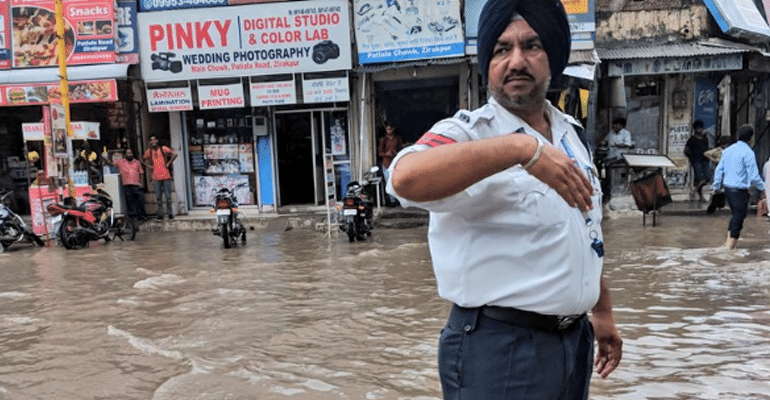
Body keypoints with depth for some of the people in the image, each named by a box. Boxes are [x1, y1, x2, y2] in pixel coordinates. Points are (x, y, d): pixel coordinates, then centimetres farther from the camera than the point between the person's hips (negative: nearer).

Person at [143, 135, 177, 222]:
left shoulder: (163, 149, 0)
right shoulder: (149, 151, 10)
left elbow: (174, 154, -7)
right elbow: (145, 161, 23)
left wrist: (168, 163, -8)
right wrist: (150, 166, 6)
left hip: (166, 176, -2)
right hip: (156, 178, 3)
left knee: (168, 197, -1)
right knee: (158, 198, 3)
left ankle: (170, 214, 7)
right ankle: (160, 215, 9)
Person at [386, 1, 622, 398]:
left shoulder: (571, 133, 10)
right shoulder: (469, 132, -13)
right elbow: (407, 179, -35)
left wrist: (603, 313, 24)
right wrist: (521, 149, -38)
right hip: (499, 349, -7)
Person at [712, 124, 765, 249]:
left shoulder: (728, 150, 7)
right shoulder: (748, 153, -14)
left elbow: (719, 170, 12)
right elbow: (754, 176, -14)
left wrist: (716, 186, 21)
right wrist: (762, 187, 3)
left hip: (728, 188, 7)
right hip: (740, 190, -7)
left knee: (735, 215, 21)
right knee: (739, 217, 3)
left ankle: (728, 242, 21)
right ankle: (730, 246, 4)